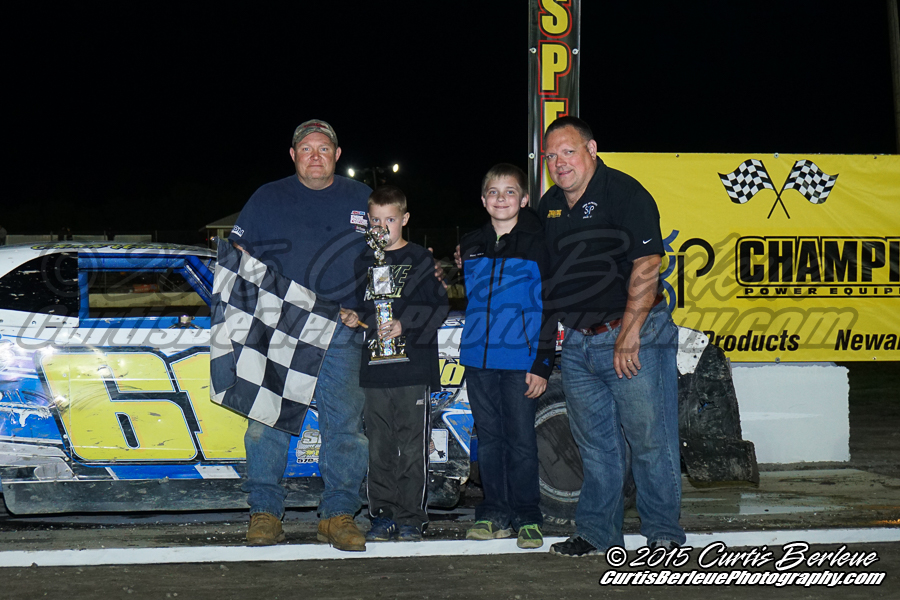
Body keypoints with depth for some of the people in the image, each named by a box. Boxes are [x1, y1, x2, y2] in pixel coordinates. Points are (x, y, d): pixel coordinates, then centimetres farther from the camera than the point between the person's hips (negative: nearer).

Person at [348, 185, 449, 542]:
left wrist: (404, 325, -15)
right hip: (374, 369, 3)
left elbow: (438, 308, -2)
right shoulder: (364, 263, 14)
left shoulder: (421, 260, 4)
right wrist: (374, 325, -9)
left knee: (413, 447, -2)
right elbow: (355, 308, 10)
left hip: (414, 368, -3)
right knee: (379, 447, 6)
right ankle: (383, 515, 13)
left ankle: (411, 517, 4)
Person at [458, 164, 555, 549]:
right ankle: (495, 514, 17)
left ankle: (527, 518, 6)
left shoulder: (537, 245, -2)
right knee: (489, 437, 9)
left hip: (520, 358, -5)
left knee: (521, 438, -3)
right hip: (479, 357, 5)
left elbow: (549, 308, -5)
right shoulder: (471, 246, 13)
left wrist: (542, 365, -10)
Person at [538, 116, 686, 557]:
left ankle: (663, 534, 7)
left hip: (634, 338, -6)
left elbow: (647, 265, -15)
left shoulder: (624, 194, -9)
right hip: (577, 343, 6)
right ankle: (597, 532, 20)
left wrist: (629, 333, -19)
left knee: (651, 439, -2)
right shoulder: (549, 206, 12)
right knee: (595, 444, 11)